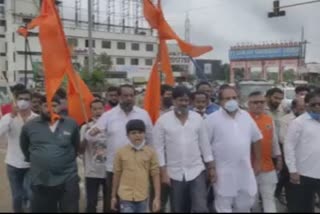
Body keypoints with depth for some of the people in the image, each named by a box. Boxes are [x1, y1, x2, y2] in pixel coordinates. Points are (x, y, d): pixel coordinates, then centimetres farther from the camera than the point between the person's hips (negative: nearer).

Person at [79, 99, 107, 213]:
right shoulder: (85, 128, 0)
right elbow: (81, 150, -3)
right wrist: (86, 136, -17)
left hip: (108, 171, 0)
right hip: (92, 172, 0)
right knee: (91, 203, 5)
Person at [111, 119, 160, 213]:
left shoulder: (150, 152, -3)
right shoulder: (121, 152, -4)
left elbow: (155, 175, -1)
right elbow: (117, 175, 4)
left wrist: (157, 197, -4)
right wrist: (113, 196, 9)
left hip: (142, 196, 1)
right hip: (126, 196, -1)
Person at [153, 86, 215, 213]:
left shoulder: (198, 118, 0)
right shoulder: (163, 121, -6)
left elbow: (205, 144, 5)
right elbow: (159, 148, -5)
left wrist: (211, 167, 4)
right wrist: (163, 172, -7)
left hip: (196, 171, 1)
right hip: (174, 173, 0)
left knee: (201, 209, -5)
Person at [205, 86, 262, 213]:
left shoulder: (246, 116, 5)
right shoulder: (212, 119, -10)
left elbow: (256, 138, 15)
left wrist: (257, 162, 15)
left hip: (245, 171, 5)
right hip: (224, 173, -4)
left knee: (245, 205, 17)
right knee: (224, 207, 6)